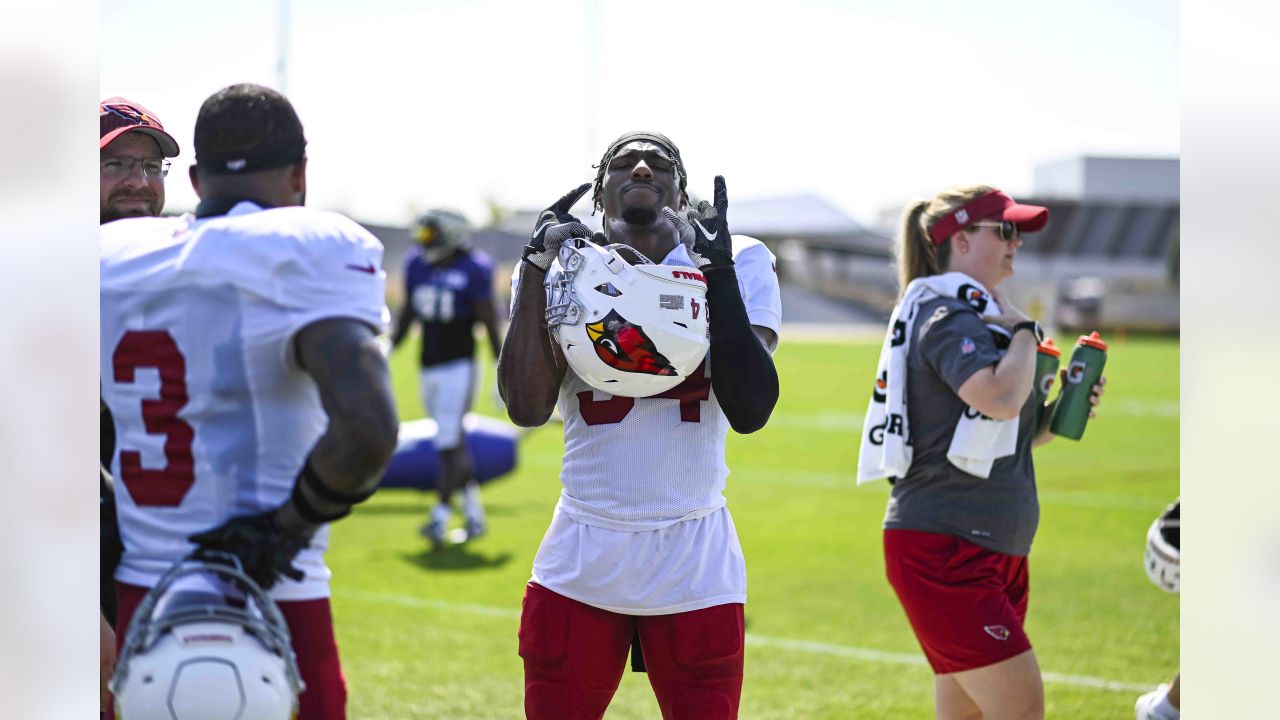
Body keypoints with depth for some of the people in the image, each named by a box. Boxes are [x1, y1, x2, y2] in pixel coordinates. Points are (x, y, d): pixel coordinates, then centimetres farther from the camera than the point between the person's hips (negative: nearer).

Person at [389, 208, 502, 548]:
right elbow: (407, 315, 18)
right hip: (428, 367, 6)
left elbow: (490, 324, -7)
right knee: (454, 441, 12)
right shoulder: (416, 265, 7)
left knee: (448, 442, -11)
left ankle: (441, 516, -12)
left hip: (458, 367, -6)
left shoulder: (472, 270, -10)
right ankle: (474, 510, 21)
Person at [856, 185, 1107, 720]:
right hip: (943, 547, -10)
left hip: (991, 551, 10)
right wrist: (1025, 330, -12)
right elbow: (1001, 397, -30)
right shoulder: (947, 314, -11)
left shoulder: (974, 315, 20)